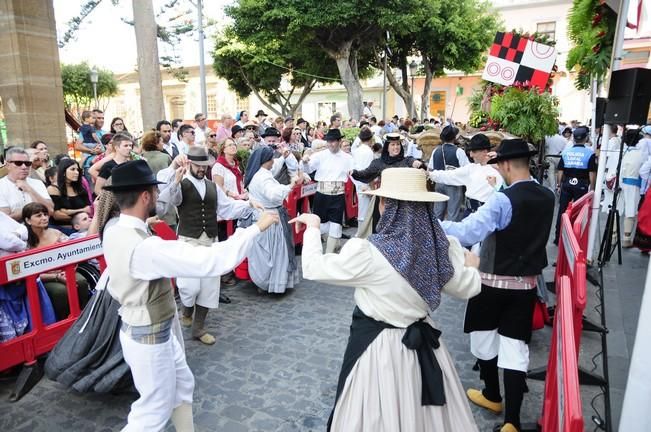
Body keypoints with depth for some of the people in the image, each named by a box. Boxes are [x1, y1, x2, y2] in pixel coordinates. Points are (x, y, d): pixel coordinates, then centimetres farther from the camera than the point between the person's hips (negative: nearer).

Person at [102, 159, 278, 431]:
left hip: (136, 328, 9)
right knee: (155, 410, 14)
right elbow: (211, 261, -39)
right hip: (150, 339, -9)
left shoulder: (114, 232, -6)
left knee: (182, 385, 26)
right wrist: (256, 228, -30)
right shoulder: (145, 247, -34)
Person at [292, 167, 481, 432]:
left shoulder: (368, 252, -25)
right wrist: (471, 267, 29)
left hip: (379, 348, -5)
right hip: (423, 342, 5)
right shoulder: (442, 247, -10)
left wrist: (312, 227, 4)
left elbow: (313, 268, -12)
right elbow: (467, 288, 7)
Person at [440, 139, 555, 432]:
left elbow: (468, 233, -31)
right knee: (515, 348, 7)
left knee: (485, 339, 17)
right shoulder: (547, 197, 1)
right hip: (527, 284, 5)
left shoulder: (502, 200, -21)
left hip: (493, 283, -5)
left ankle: (492, 396, 37)